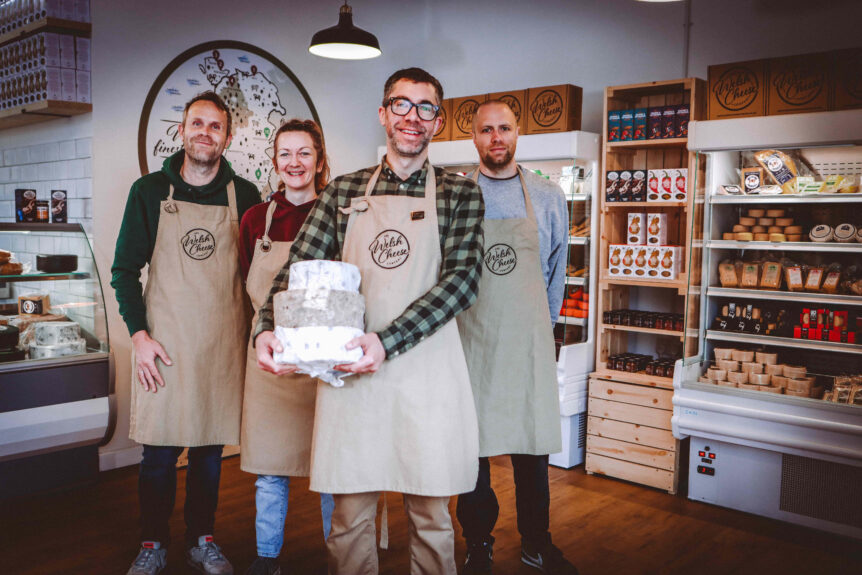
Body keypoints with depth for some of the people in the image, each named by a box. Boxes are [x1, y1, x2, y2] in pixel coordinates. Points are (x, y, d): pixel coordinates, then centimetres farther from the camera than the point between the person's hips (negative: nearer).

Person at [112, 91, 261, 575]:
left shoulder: (244, 195, 5)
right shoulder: (150, 191, 4)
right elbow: (125, 268, 5)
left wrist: (255, 333, 4)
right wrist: (139, 334, -4)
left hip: (224, 343, 1)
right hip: (163, 342, 0)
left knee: (210, 447, 9)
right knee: (159, 449, 4)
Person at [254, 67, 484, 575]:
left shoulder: (459, 194, 5)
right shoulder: (344, 191, 12)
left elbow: (463, 279, -7)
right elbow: (299, 268, 8)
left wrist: (387, 341, -19)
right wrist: (269, 328, -12)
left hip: (427, 374, -1)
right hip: (351, 372, 2)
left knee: (431, 515, 10)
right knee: (350, 516, 9)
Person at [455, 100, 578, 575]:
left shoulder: (548, 198, 7)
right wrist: (451, 324, 9)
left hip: (529, 340, 1)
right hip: (470, 339, -1)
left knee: (533, 445, 7)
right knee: (471, 444, 5)